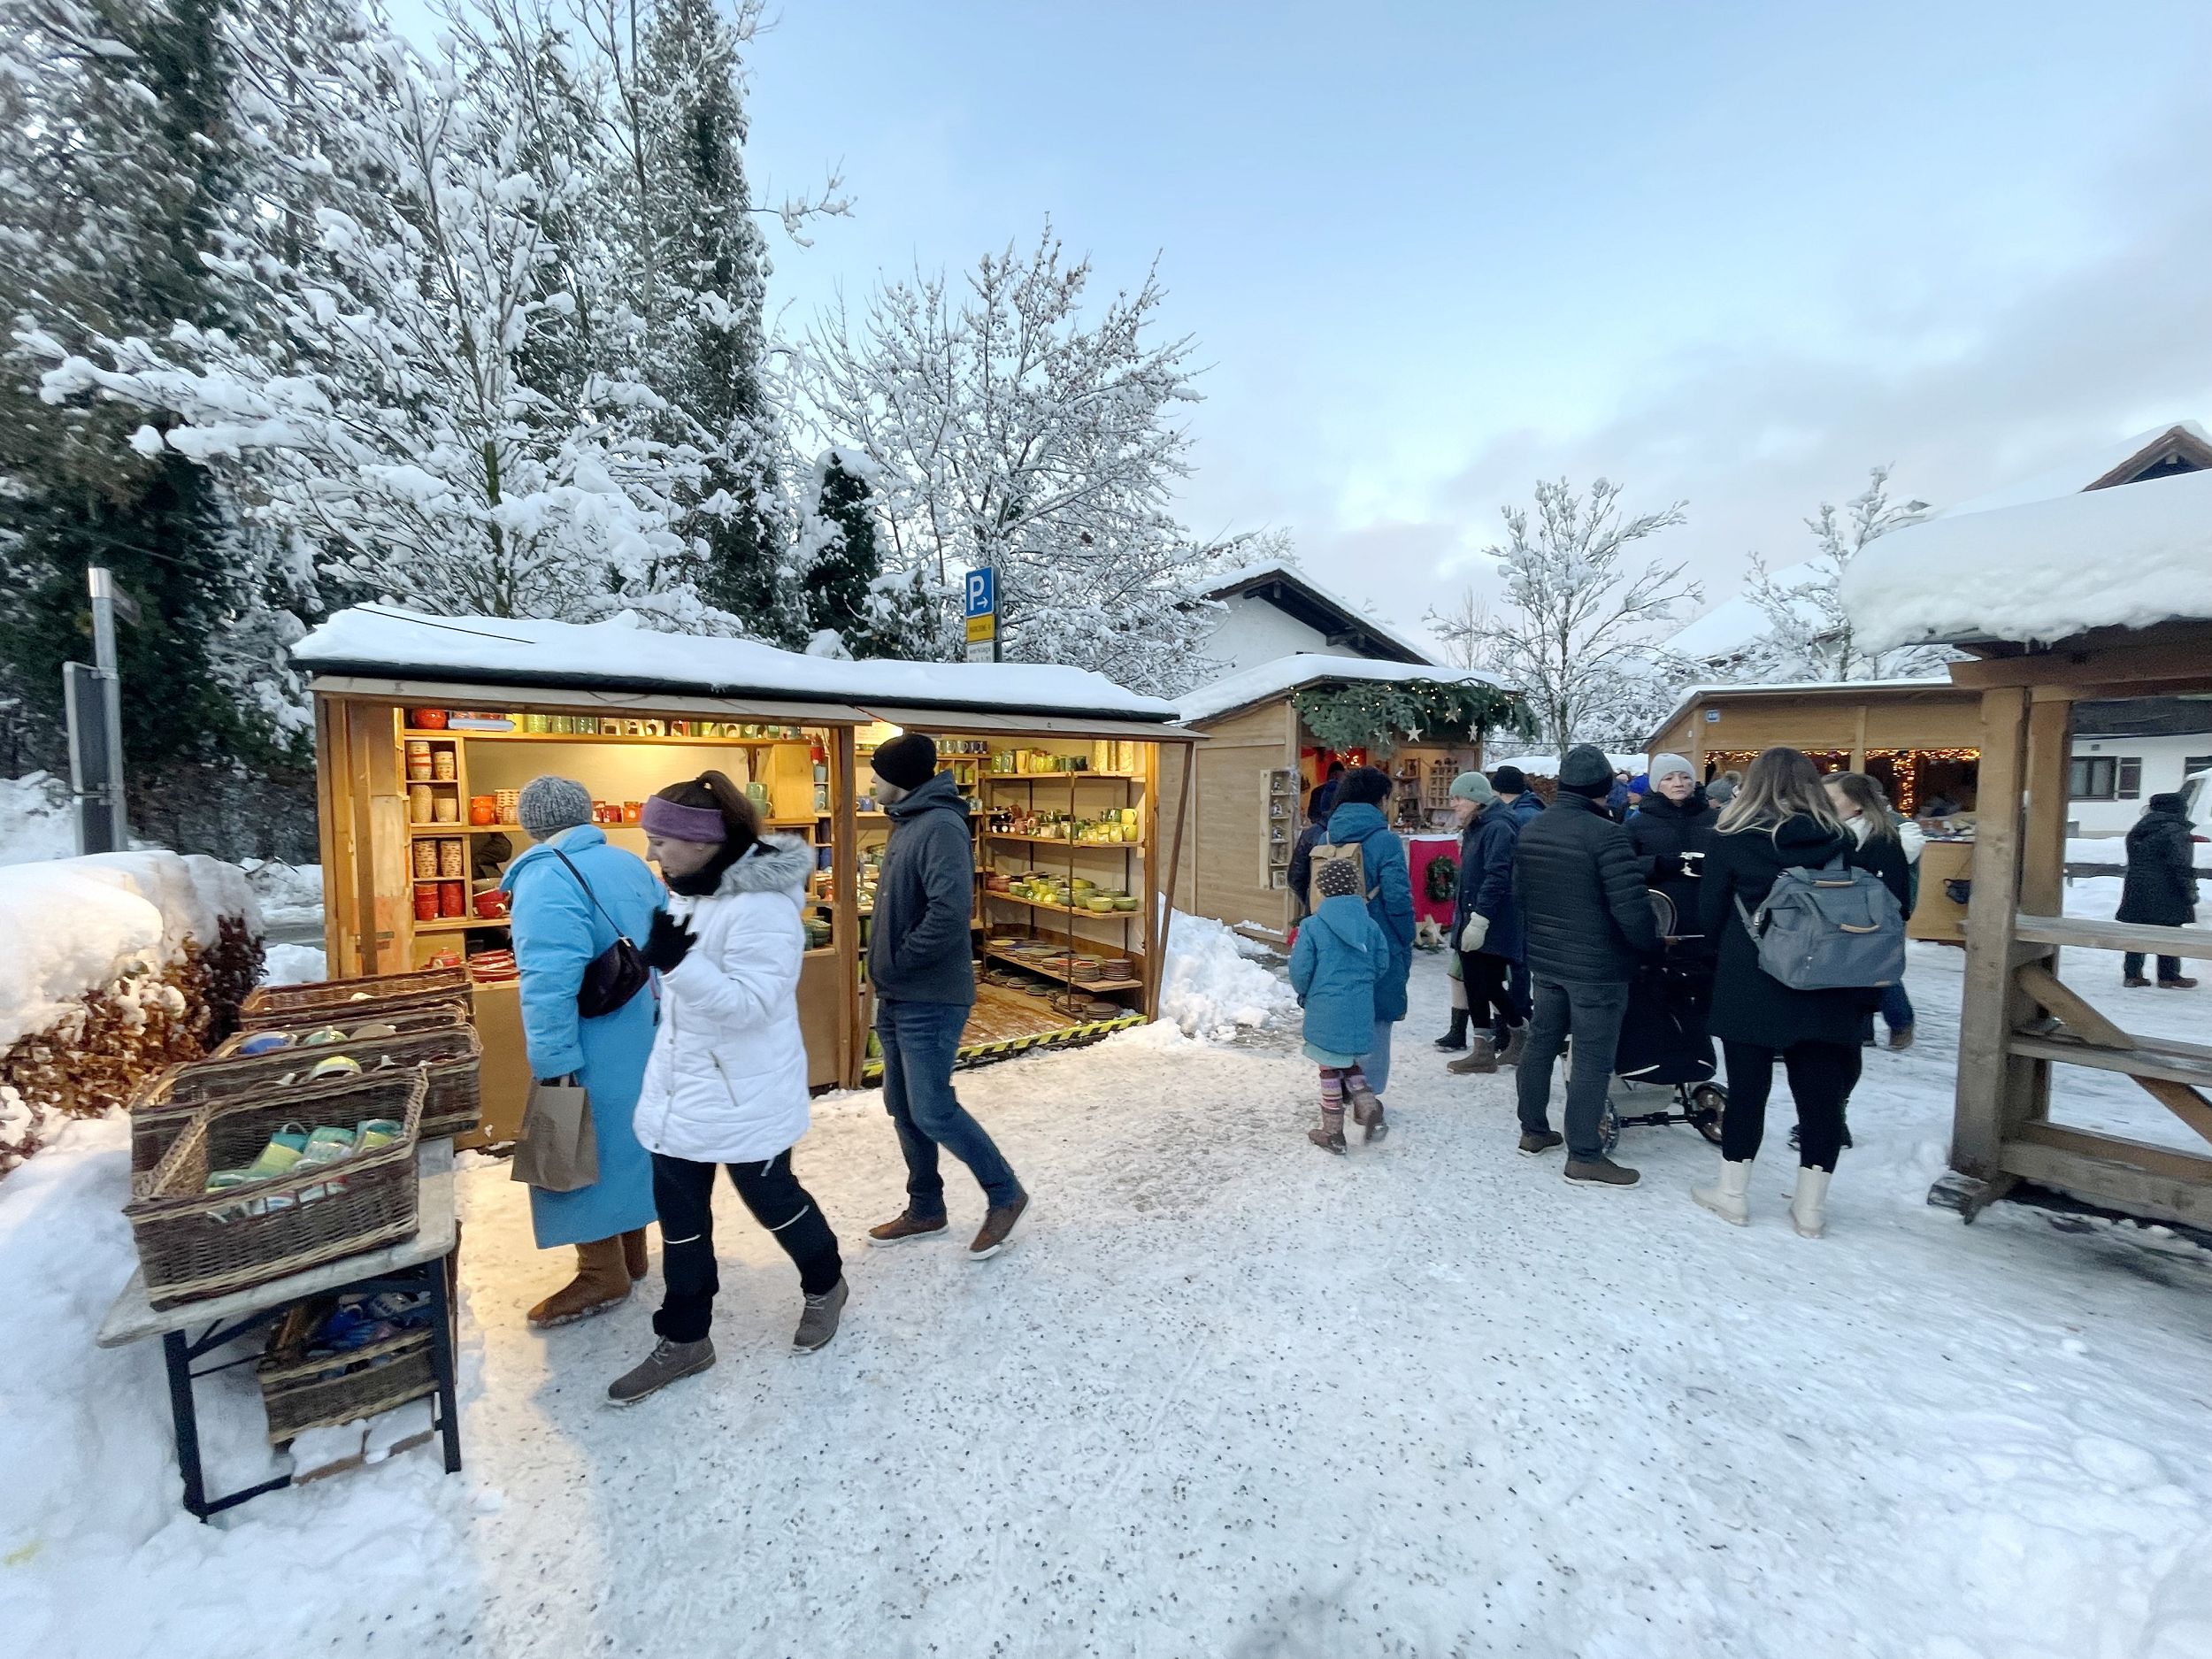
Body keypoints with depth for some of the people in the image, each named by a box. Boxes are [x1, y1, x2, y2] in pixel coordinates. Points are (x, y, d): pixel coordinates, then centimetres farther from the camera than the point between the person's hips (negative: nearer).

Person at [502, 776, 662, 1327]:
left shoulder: (545, 880, -18)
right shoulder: (629, 863, 6)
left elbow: (550, 981, -27)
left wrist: (554, 1063, -23)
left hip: (594, 1051, -8)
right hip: (642, 1038, 8)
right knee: (627, 1140, 20)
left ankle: (604, 1275, 19)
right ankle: (631, 1252, 35)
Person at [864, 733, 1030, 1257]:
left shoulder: (941, 826, -18)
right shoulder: (907, 824, 12)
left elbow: (950, 914, -29)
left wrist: (893, 965, -17)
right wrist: (884, 966, 7)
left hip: (931, 1000, -9)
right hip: (899, 997, 10)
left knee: (932, 1110, -3)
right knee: (903, 1107, 16)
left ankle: (1005, 1195, 18)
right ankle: (925, 1210, 33)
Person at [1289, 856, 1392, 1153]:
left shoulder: (1312, 925, -13)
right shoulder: (1370, 924, 0)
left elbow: (1300, 969, -11)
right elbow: (1382, 965, 7)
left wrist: (1303, 993, 9)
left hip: (1326, 1009, -4)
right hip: (1361, 1008, 4)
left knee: (1330, 1069, 8)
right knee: (1349, 1062, 24)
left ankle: (1332, 1133, 18)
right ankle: (1369, 1111, 10)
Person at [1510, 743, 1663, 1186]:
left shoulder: (1530, 831, 4)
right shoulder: (1606, 833, -19)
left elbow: (1518, 895, 12)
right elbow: (1631, 907, -21)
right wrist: (1652, 945, -4)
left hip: (1544, 961, 7)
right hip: (1596, 967, -7)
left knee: (1540, 1043, 16)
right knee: (1592, 1060, 2)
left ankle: (1533, 1130, 29)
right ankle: (1584, 1156, 11)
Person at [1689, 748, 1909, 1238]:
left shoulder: (1734, 841, -9)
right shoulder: (1843, 842, 0)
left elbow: (1709, 916, -4)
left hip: (1749, 989, -3)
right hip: (1825, 993, 3)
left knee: (1746, 1090, 8)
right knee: (1821, 1096, 11)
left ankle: (1731, 1194, 19)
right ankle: (1810, 1208, 20)